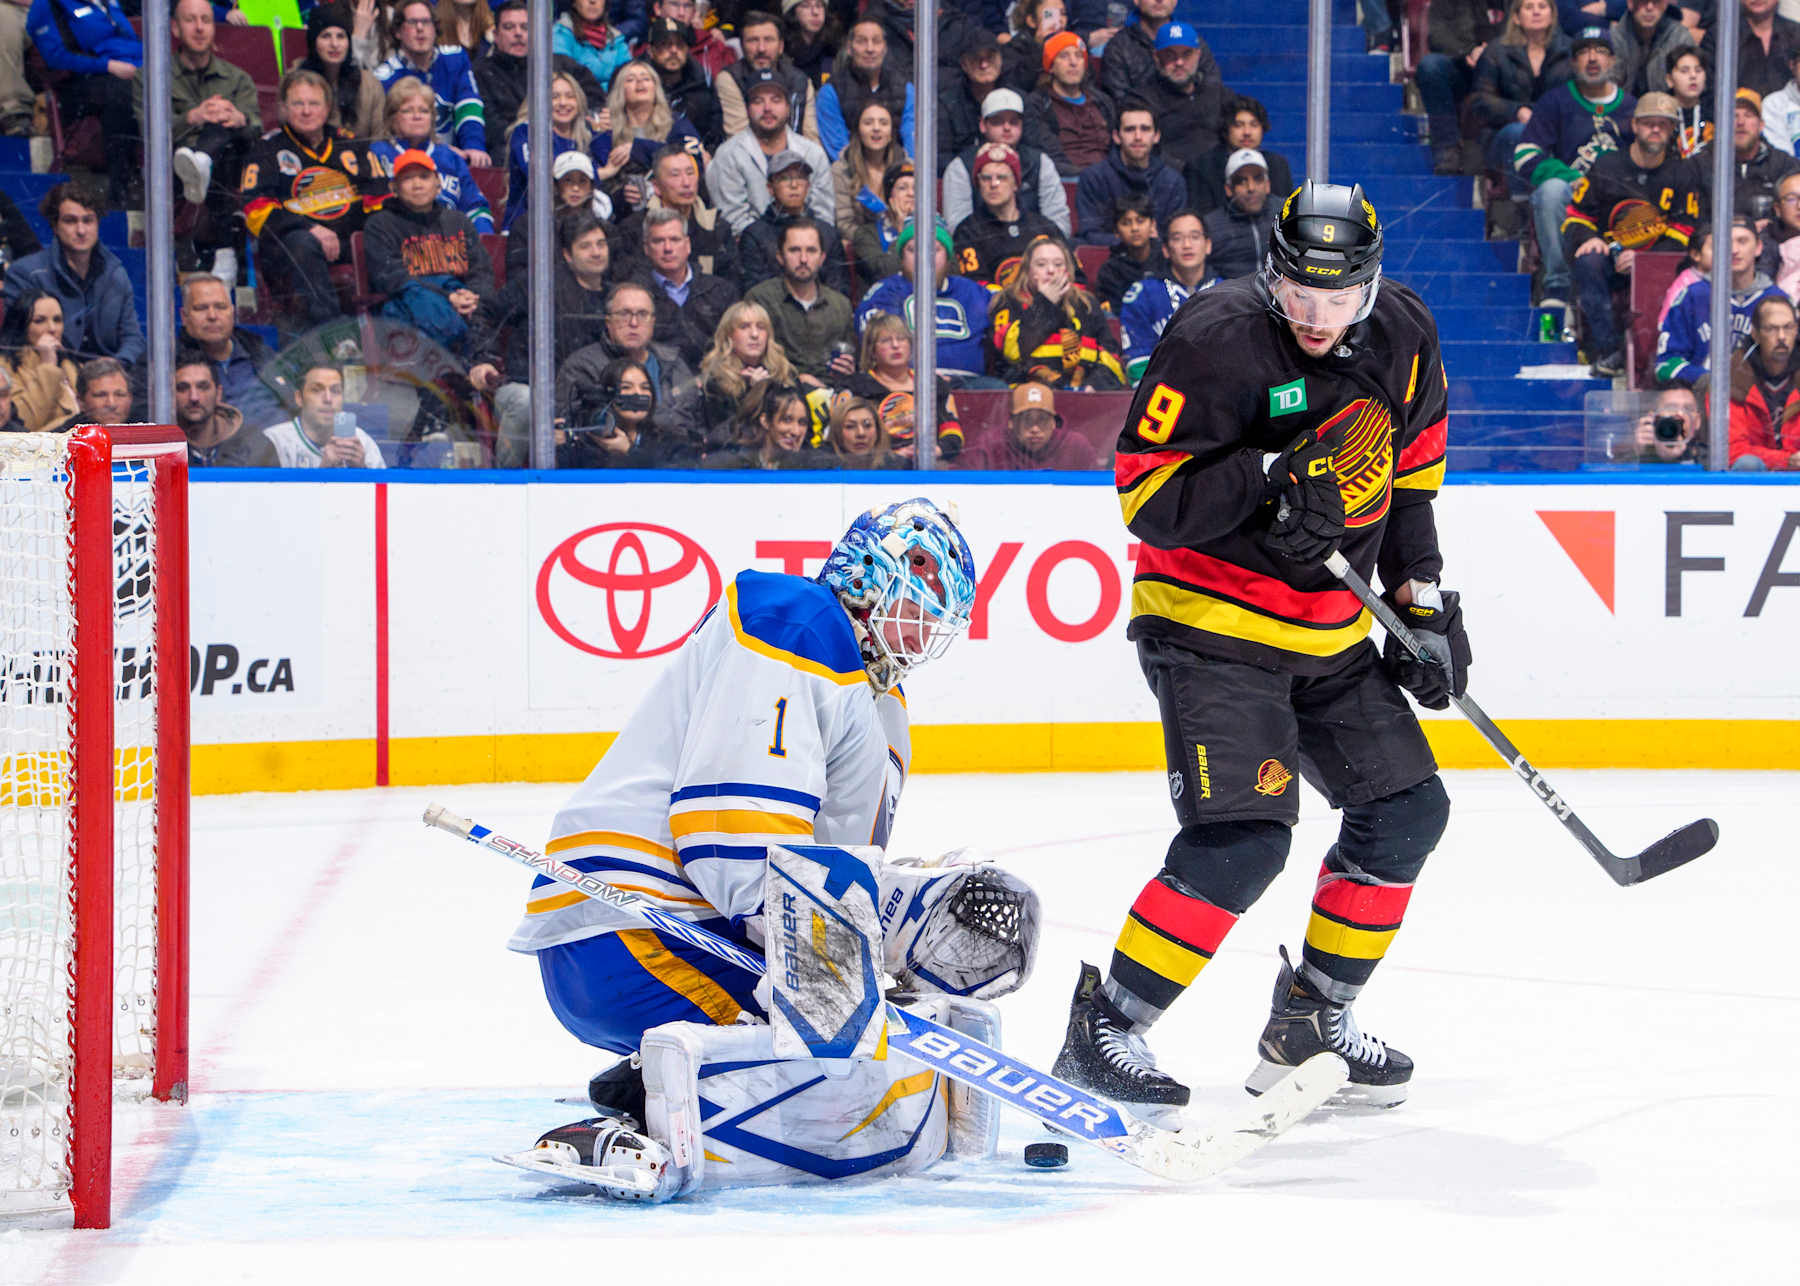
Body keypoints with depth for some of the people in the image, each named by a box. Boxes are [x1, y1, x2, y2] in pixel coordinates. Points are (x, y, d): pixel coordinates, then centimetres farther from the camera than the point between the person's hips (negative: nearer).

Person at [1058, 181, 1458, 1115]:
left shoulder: (1402, 337, -1)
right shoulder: (1217, 340, -22)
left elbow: (1410, 460, 17)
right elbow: (1146, 498, -21)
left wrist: (1421, 597, 12)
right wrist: (1271, 478, -32)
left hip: (1328, 626, 7)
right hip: (1209, 620, -7)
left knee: (1405, 811, 8)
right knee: (1242, 837, -20)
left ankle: (1312, 1015, 24)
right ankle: (1103, 1029, -9)